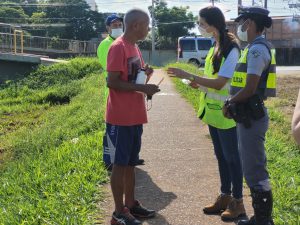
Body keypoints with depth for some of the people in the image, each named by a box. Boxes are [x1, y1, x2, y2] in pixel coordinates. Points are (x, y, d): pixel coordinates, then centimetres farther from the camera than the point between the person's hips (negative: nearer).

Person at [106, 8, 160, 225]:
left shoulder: (134, 47, 14)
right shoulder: (118, 47, -15)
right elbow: (112, 82, -20)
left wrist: (145, 74, 3)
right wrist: (142, 88, -21)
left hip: (135, 117, 9)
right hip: (121, 119, -9)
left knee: (130, 162, 16)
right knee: (120, 164, -1)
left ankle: (131, 204, 27)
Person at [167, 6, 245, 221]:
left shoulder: (231, 49, -19)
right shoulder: (217, 46, 9)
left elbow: (219, 83, -24)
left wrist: (188, 76, -22)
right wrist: (197, 82, 1)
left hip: (225, 113, -9)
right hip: (213, 111, 9)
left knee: (231, 157, 2)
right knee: (221, 156, 16)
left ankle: (238, 203, 15)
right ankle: (225, 197, 28)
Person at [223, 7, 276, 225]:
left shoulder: (257, 49, -16)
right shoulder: (258, 47, 15)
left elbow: (250, 89, -21)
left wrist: (230, 103, -6)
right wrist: (233, 105, 8)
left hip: (251, 116, -10)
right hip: (250, 114, 10)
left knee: (254, 170, -4)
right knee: (254, 168, 16)